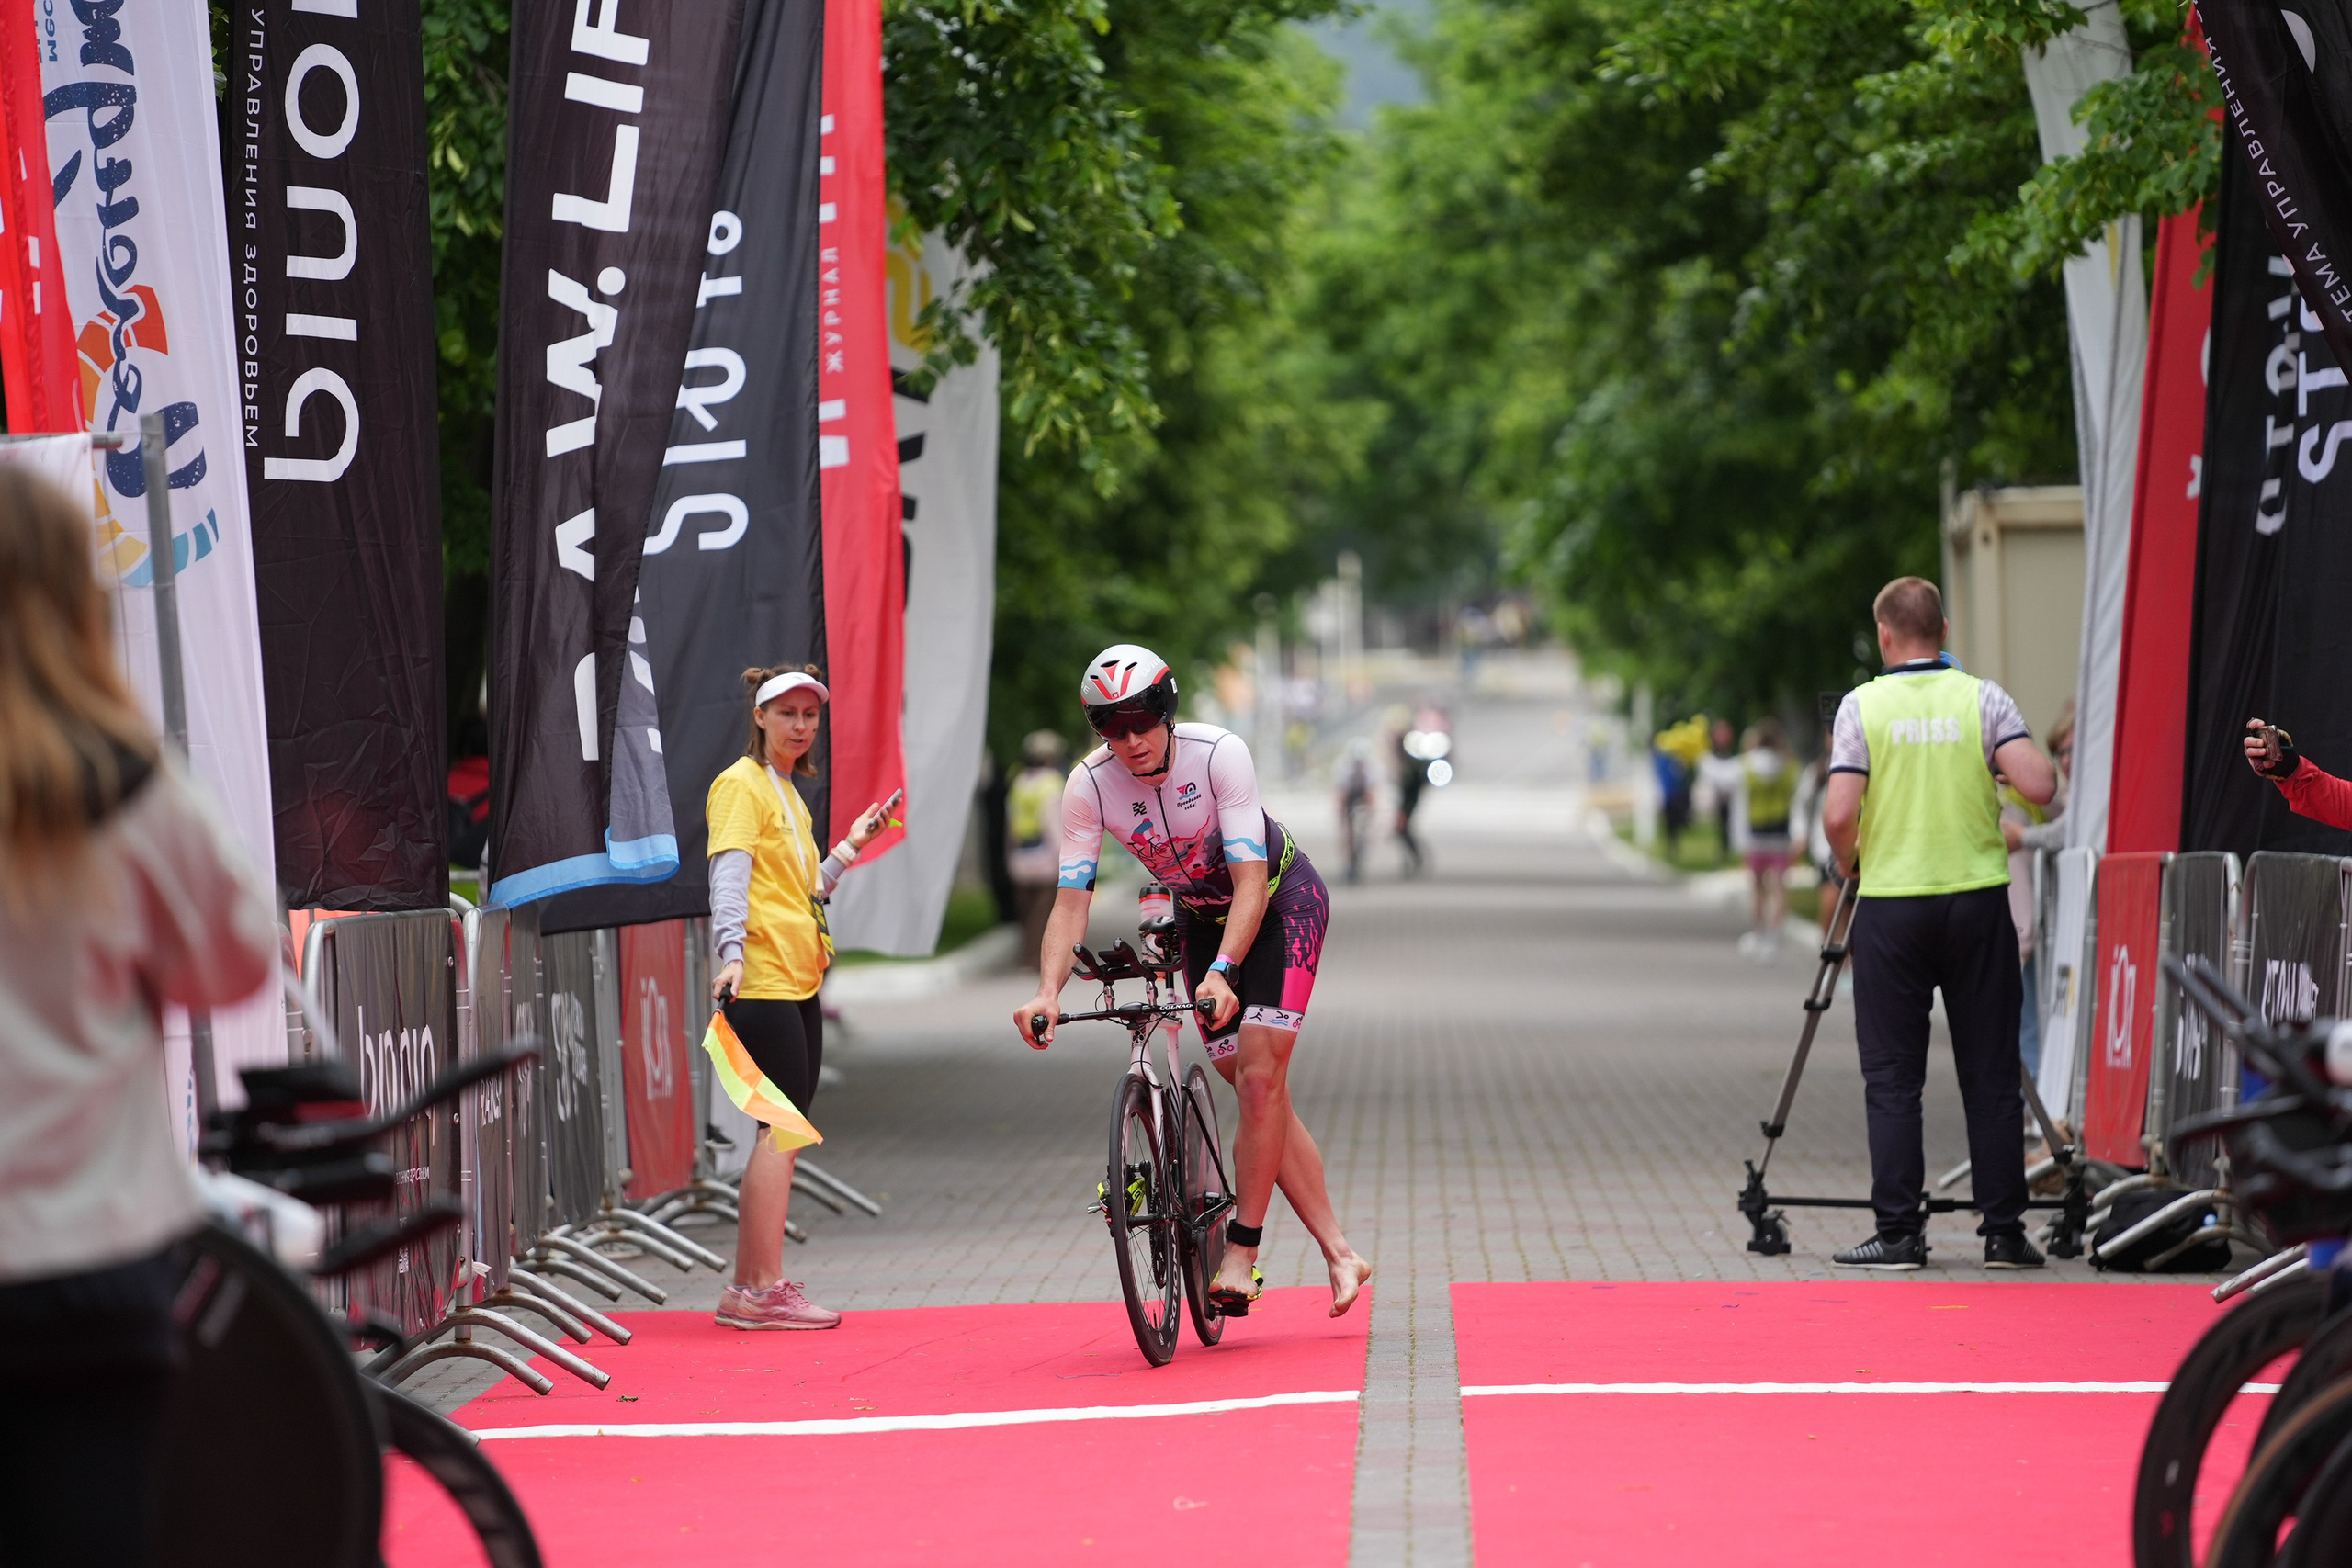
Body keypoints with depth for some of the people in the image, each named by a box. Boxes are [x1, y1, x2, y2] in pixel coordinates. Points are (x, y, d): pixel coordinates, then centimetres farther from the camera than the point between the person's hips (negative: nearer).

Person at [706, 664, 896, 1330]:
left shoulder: (789, 793, 22)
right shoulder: (742, 784, -5)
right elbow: (730, 875, -18)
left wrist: (849, 848, 19)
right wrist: (731, 954, -30)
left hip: (798, 982, 10)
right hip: (762, 982, -10)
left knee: (783, 1136, 8)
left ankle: (748, 1290, 12)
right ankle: (765, 1291, -11)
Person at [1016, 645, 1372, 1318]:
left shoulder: (1220, 754, -31)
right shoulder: (1089, 787, -20)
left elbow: (1250, 881, -35)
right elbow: (1071, 901, -22)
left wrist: (1222, 972, -48)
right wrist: (1048, 991, -38)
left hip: (1280, 898, -4)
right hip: (1201, 914, 4)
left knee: (1260, 1076, -17)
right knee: (1255, 1091, 0)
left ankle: (1241, 1253, -10)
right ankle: (1339, 1254, 6)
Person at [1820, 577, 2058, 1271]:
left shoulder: (1863, 705, -4)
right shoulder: (1982, 698, -1)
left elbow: (1839, 815, -11)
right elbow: (2039, 786, -11)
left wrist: (1848, 863, 9)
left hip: (1891, 902, -1)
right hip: (1977, 898, 1)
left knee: (1892, 1078, 4)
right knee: (1991, 1076, 6)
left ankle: (1899, 1232, 0)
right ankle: (2004, 1231, 6)